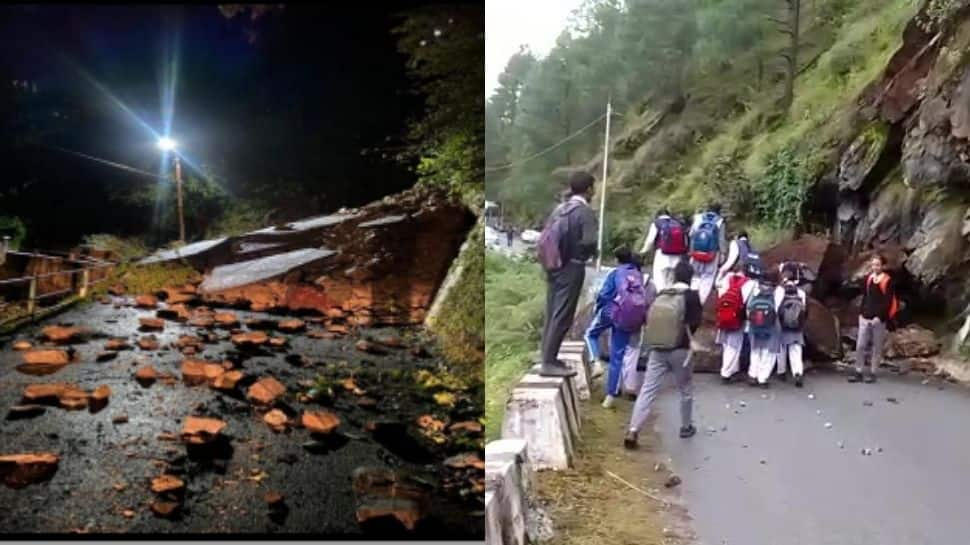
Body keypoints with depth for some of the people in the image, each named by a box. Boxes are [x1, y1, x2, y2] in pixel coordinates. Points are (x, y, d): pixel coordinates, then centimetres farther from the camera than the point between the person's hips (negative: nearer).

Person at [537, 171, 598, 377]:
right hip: (572, 268, -7)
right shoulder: (585, 212, -12)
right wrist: (592, 252, 0)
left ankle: (549, 357, 21)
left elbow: (543, 237, 7)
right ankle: (548, 363, -4)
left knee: (551, 315, 13)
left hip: (553, 267, 7)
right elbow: (589, 242, -20)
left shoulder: (559, 209, 9)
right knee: (562, 317, -4)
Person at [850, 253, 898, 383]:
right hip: (865, 317, 5)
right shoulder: (868, 278, 9)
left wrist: (880, 316, -17)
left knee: (876, 347, 5)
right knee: (860, 345, 3)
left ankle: (872, 373, 12)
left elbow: (889, 302, -12)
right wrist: (861, 312, 10)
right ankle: (858, 372, 9)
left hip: (878, 319, -5)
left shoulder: (887, 281, -8)